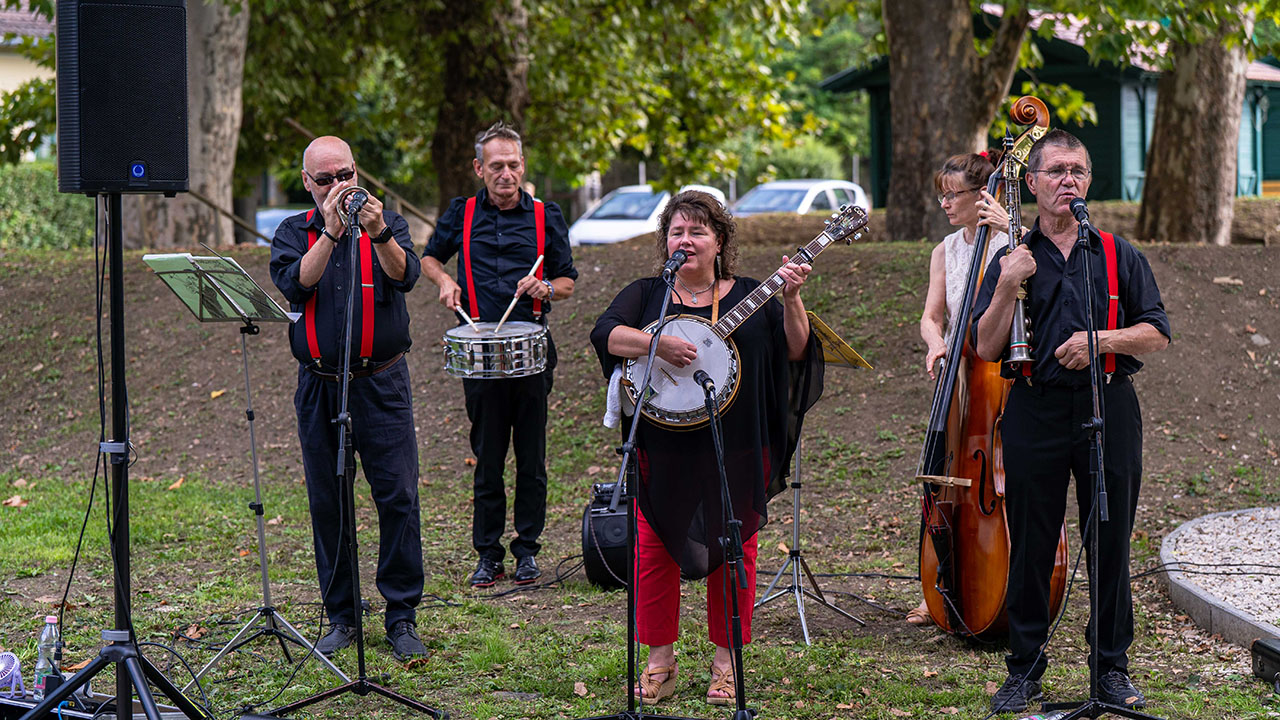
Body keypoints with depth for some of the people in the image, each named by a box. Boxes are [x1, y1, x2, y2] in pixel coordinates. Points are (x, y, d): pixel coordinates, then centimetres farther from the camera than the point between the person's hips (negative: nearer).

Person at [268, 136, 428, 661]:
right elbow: (295, 284, -12)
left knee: (398, 497, -6)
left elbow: (405, 275, -15)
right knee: (327, 504, 5)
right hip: (319, 387, 1)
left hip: (382, 383, -1)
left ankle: (401, 617, 2)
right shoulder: (293, 233, 8)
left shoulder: (386, 224, 5)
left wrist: (378, 234, -33)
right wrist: (330, 232, -23)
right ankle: (341, 616, 16)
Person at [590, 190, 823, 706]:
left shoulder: (748, 297, 7)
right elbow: (605, 333, -12)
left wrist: (791, 300, -14)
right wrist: (658, 343, -27)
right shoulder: (646, 294, 7)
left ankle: (727, 663, 15)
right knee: (655, 546, 1)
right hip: (664, 447, 0)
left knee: (734, 546, 3)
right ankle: (660, 661, 14)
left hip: (735, 450, 0)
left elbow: (795, 352, 0)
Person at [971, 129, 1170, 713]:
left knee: (1111, 544, 3)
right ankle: (1025, 667, 14)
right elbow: (986, 348, 1)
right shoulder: (1013, 260, 8)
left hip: (1108, 409, 1)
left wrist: (1102, 339, -9)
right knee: (1030, 544, 2)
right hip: (1035, 413, 0)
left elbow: (1157, 334, 8)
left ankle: (1112, 667, 14)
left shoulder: (1118, 256, 10)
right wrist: (1007, 288, -12)